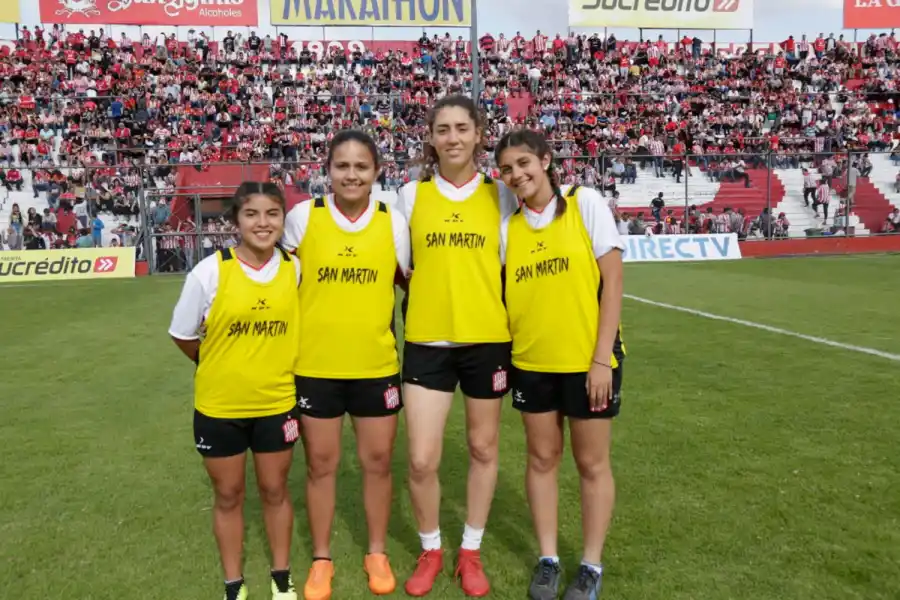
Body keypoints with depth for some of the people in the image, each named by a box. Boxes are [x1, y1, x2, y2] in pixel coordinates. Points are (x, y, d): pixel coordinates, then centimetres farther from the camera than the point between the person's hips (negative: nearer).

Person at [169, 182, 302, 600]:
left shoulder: (296, 269, -8)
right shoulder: (210, 271, -15)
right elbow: (183, 335, -2)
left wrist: (275, 365, 6)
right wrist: (221, 368, 10)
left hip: (277, 403, 1)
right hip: (219, 406, -1)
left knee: (274, 491, 15)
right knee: (228, 496, 13)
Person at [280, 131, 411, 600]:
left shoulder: (393, 221, -4)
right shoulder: (302, 217, -6)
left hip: (377, 365, 1)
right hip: (314, 365, -1)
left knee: (378, 460, 11)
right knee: (320, 463, 11)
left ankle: (377, 553, 31)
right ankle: (321, 560, 29)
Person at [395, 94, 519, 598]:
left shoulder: (499, 194, 1)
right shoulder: (411, 194, 2)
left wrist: (512, 320, 0)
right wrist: (428, 296, -1)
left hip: (488, 339, 0)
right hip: (427, 341, 0)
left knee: (483, 450, 12)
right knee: (421, 460, -1)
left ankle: (471, 551, 31)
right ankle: (431, 550, 25)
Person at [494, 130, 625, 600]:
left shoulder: (585, 203, -7)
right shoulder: (508, 228, 4)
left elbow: (612, 282, -9)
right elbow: (504, 294, 9)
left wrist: (602, 357, -13)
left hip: (588, 359, -3)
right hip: (531, 362, 4)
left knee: (592, 463, 8)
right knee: (542, 458, 12)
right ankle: (548, 559, 28)